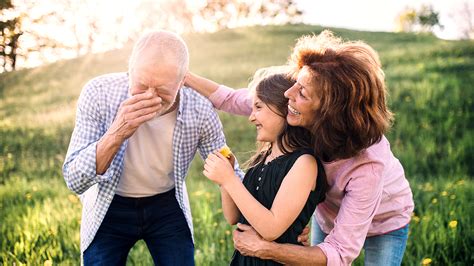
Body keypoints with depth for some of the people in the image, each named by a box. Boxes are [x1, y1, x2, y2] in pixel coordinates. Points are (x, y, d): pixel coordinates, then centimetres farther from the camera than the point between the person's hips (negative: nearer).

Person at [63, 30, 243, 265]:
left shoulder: (201, 112, -22)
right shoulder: (98, 94, -25)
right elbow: (75, 182, -26)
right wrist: (117, 133, -40)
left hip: (167, 206, 1)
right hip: (109, 209, -1)